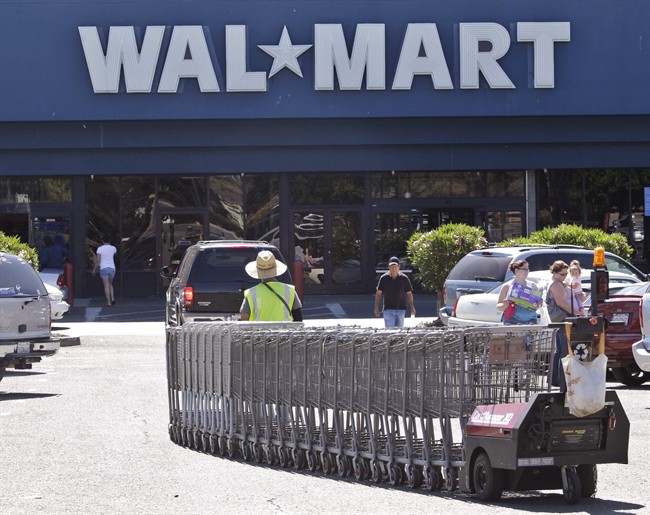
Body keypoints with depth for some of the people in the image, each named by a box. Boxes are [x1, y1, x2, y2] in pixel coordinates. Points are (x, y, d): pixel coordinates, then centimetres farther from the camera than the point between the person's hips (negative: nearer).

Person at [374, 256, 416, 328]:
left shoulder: (404, 279, 2)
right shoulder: (384, 278, 0)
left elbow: (409, 293, 7)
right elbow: (378, 293, 5)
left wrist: (412, 307, 0)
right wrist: (376, 307, -1)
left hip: (401, 309, 2)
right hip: (388, 309, -2)